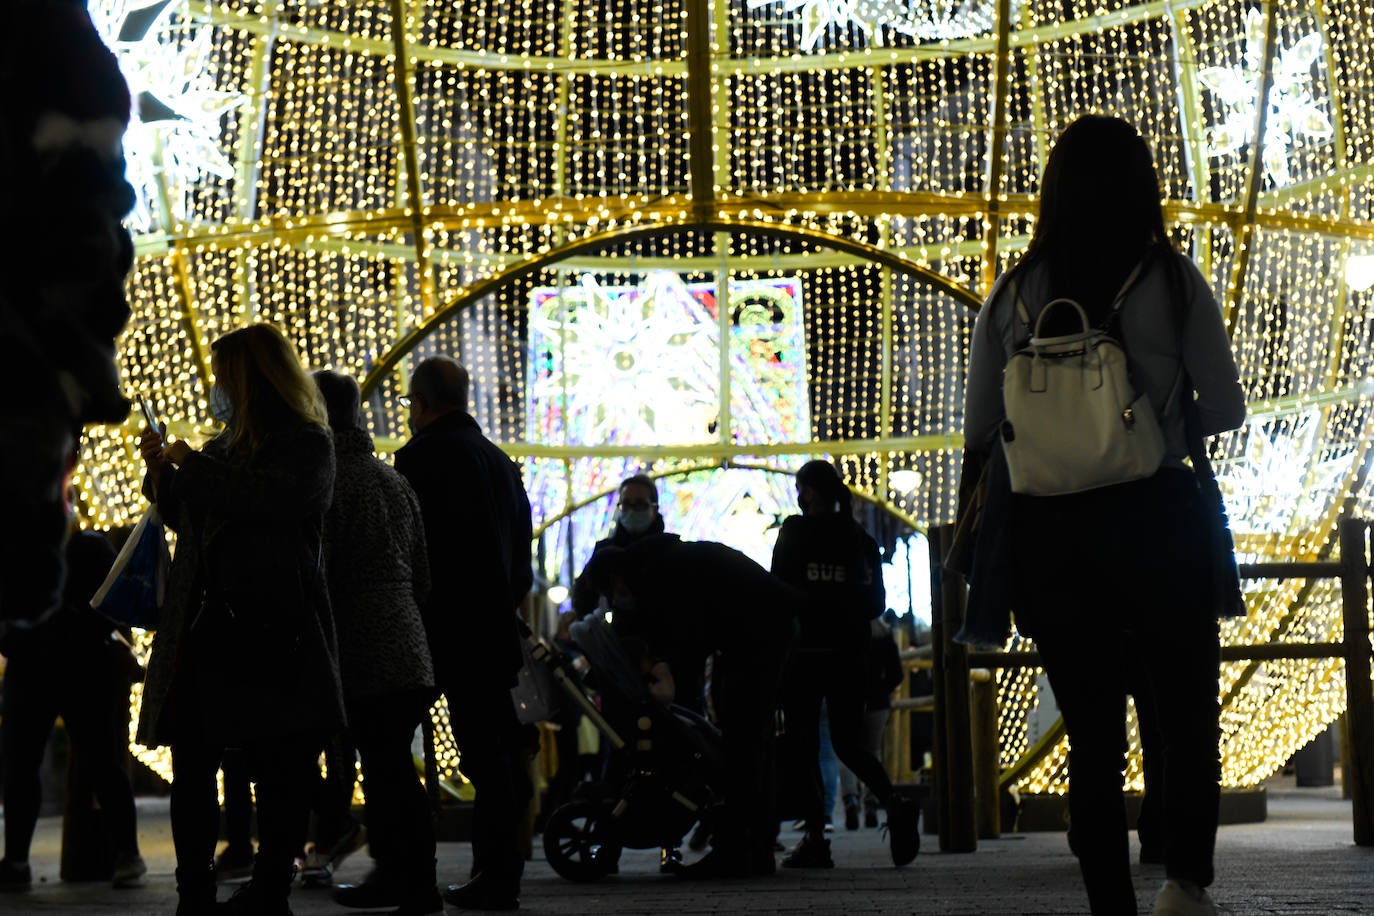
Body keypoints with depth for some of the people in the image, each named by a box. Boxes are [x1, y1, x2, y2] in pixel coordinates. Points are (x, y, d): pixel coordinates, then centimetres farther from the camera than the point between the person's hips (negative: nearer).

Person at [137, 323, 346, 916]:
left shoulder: (308, 445, -2)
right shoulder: (227, 446, 18)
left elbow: (266, 495, -22)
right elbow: (191, 522, 29)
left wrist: (191, 465, -11)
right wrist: (161, 472, 15)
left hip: (277, 629, -7)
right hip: (212, 623, 7)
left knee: (280, 770, 0)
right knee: (191, 762, 2)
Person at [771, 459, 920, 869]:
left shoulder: (795, 531, -4)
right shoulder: (862, 539, 10)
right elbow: (877, 603, 12)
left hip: (805, 650, -5)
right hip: (851, 652, 5)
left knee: (803, 745, 0)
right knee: (848, 743, 12)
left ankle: (815, 837, -7)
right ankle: (894, 803, -12)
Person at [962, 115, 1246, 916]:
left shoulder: (1013, 295, 3)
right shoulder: (1172, 281, -3)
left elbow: (980, 432, 5)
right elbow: (1226, 411, 1)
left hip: (1048, 532, 2)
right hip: (1156, 520, -2)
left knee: (1093, 732, 9)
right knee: (1189, 714, 9)